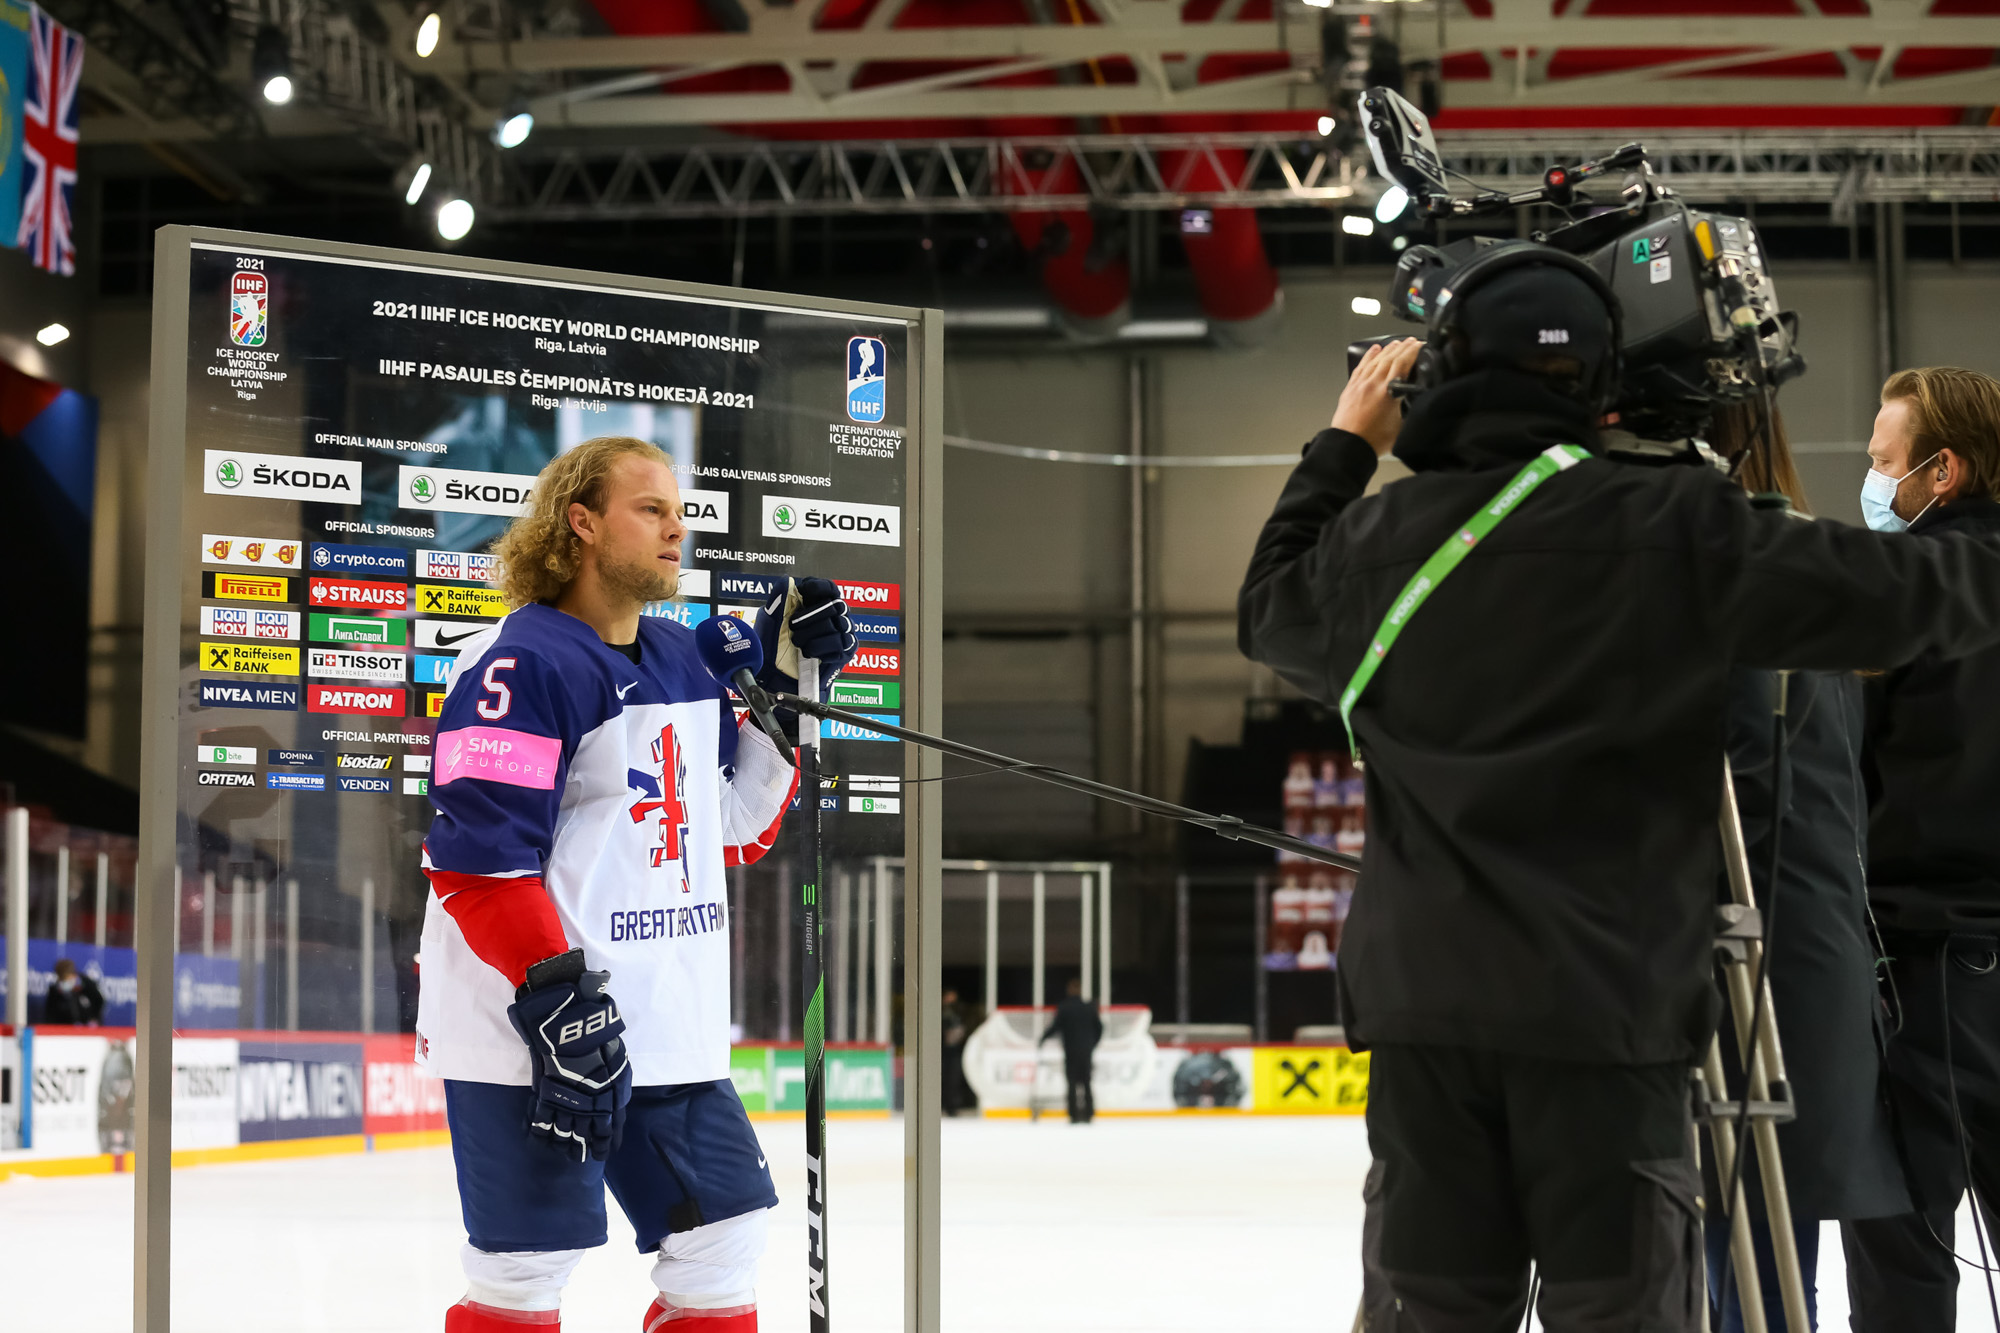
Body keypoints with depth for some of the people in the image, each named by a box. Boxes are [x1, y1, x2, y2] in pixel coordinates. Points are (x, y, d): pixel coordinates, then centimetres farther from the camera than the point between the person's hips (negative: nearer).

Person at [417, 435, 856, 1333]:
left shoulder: (683, 658, 14)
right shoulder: (523, 662, -13)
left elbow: (734, 827, 19)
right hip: (527, 1030, -8)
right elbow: (478, 861, -19)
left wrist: (784, 692, 10)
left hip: (668, 1023, 8)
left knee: (723, 1233, 11)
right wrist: (557, 997, -24)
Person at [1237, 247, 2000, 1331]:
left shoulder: (1380, 537, 1)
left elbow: (1269, 611, 23)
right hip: (1610, 1000, -3)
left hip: (1427, 997, 3)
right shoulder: (1672, 532, -10)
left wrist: (1343, 450, 32)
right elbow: (1886, 593, -9)